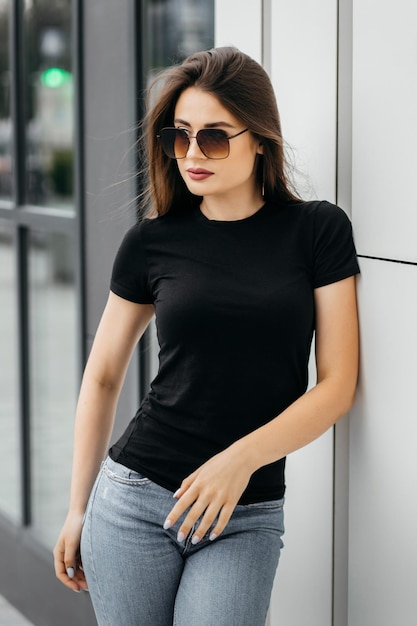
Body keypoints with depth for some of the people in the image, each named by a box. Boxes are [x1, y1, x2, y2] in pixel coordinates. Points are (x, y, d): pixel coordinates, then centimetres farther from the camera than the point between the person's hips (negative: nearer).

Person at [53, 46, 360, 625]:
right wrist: (77, 510, 10)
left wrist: (240, 458, -16)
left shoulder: (318, 231, -1)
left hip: (247, 515, -1)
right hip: (133, 498, 1)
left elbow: (337, 384, -4)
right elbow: (103, 378, 11)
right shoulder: (152, 241, 3)